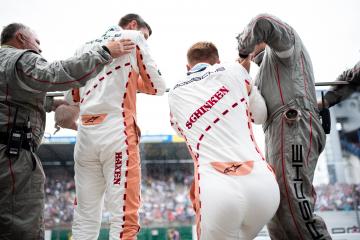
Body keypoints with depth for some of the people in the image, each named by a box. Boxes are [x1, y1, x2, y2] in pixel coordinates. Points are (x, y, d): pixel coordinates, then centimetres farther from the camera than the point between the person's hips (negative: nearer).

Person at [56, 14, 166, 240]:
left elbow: (71, 97, 22)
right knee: (124, 216, -8)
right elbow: (158, 86, 7)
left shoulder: (85, 47, 24)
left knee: (85, 218, 8)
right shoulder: (133, 37, 8)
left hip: (85, 135, 6)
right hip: (117, 132, -6)